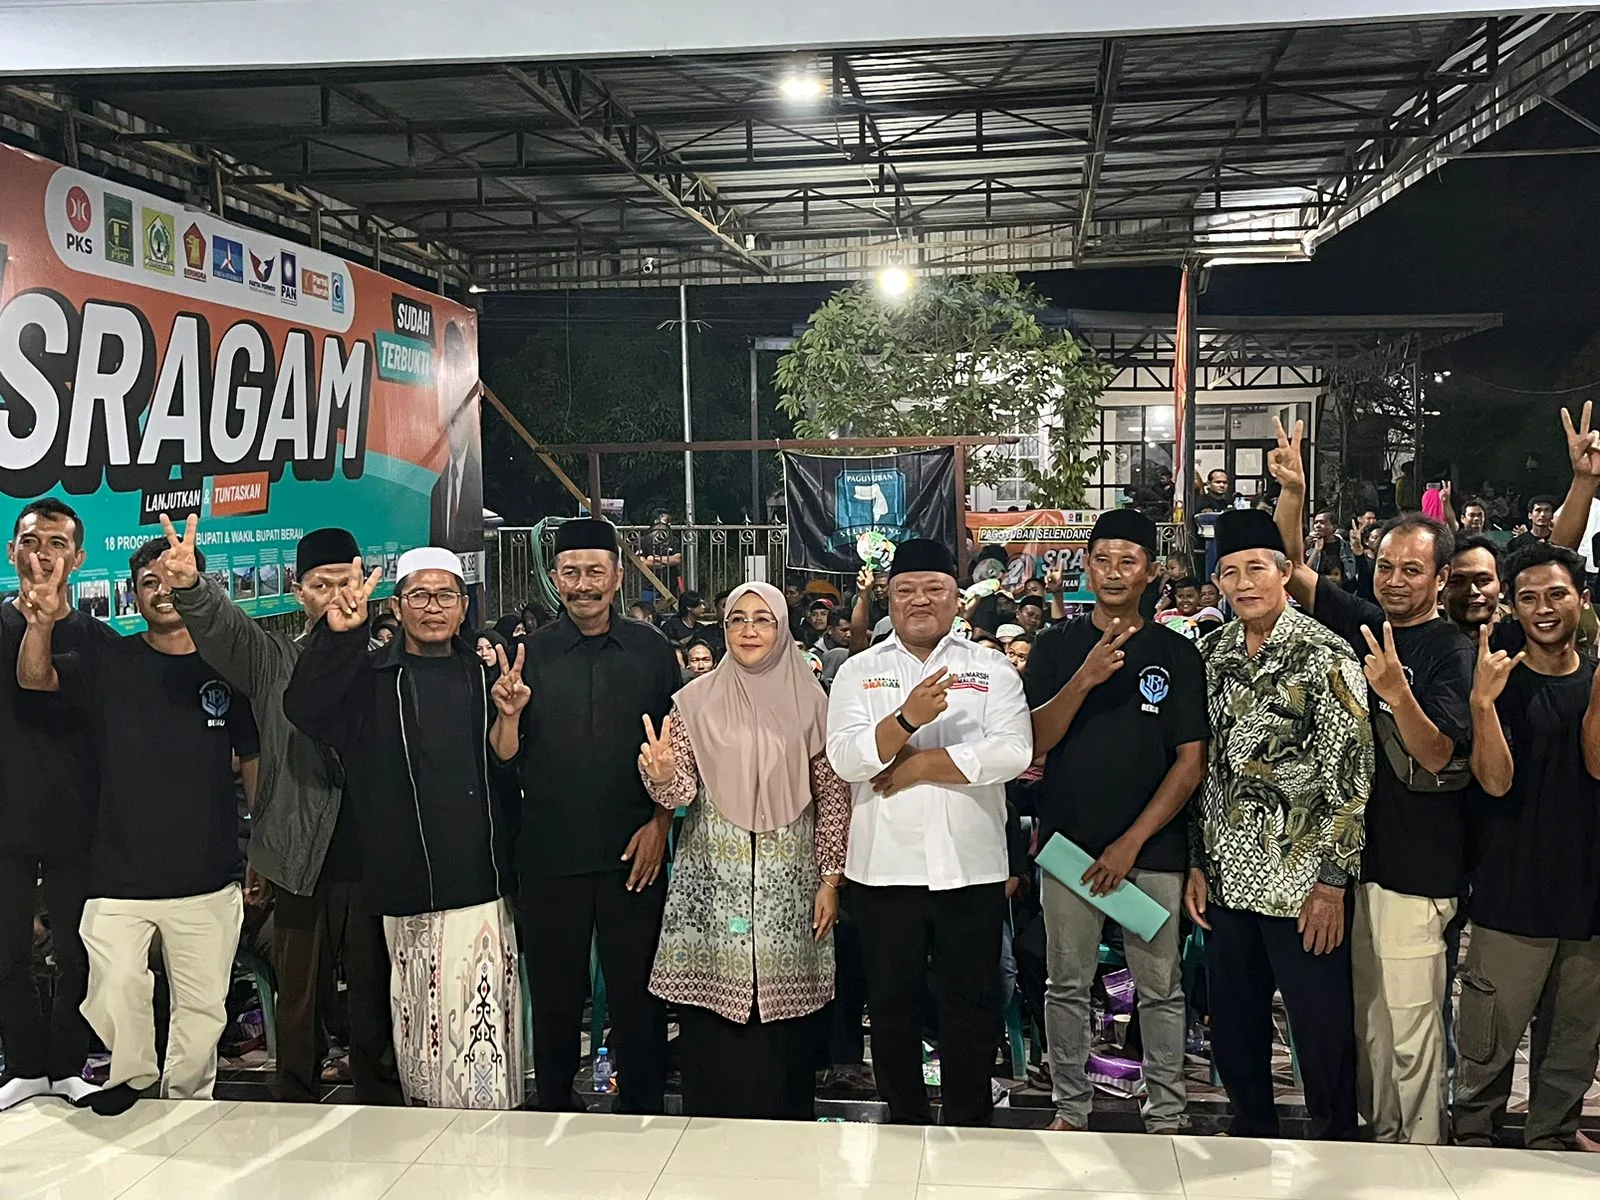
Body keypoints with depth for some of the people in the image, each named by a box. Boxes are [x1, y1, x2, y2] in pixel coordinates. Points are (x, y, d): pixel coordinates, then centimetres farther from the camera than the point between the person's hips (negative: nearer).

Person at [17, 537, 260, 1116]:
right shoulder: (109, 663, 3)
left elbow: (255, 760, 9)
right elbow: (34, 677, -13)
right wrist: (41, 623, -35)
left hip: (207, 878, 0)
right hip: (119, 878, 0)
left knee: (203, 1005, 9)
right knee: (115, 997, -1)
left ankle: (186, 1102, 30)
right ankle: (130, 1078, 28)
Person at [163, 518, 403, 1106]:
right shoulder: (273, 660, 7)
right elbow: (221, 627, -13)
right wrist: (190, 586, -34)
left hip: (374, 864, 0)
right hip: (300, 865, 1)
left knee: (375, 1006, 8)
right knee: (298, 1006, 10)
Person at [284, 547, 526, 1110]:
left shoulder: (487, 677, 12)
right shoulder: (371, 678, 7)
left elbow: (509, 771, 9)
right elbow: (302, 709, -10)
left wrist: (509, 717, -11)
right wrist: (335, 634, -24)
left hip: (481, 886, 1)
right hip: (409, 890, -1)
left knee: (484, 1024, -2)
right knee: (420, 1027, 3)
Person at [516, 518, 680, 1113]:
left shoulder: (651, 651, 4)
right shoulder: (531, 653, 3)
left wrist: (660, 823, -2)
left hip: (633, 851, 0)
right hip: (550, 852, 1)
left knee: (637, 990, 6)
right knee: (555, 991, 11)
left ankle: (643, 1110, 23)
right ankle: (555, 1106, 29)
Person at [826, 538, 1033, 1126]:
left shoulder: (992, 669, 4)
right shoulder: (859, 672, 6)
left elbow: (1013, 752, -11)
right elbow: (845, 758, -9)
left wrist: (916, 766, -13)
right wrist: (908, 718, -25)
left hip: (971, 864, 0)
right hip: (884, 865, 1)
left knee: (972, 1001, 9)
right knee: (892, 1001, 11)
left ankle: (970, 1126, 24)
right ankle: (904, 1122, 27)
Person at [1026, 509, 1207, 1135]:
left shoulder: (1177, 653, 1)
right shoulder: (1056, 646, 5)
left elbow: (1190, 761, -2)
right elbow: (1035, 741, -4)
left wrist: (1132, 841, -9)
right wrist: (1084, 680, -20)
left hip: (1152, 848, -1)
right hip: (1068, 843, 1)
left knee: (1161, 989, 6)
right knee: (1067, 985, 9)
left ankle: (1166, 1116, 19)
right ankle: (1070, 1108, 22)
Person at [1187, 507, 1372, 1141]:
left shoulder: (1324, 654, -9)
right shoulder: (1212, 653, 8)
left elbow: (1349, 773, -12)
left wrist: (1333, 881, -14)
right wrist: (1197, 863, 9)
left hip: (1301, 879, -5)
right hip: (1227, 876, 6)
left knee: (1322, 1027, 5)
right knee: (1232, 1024, 15)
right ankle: (1251, 1132, 34)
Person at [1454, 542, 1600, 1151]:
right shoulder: (1500, 680, -3)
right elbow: (1496, 781, -14)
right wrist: (1482, 701, -29)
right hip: (1512, 893, -3)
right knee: (1489, 1043, -1)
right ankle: (1473, 1143, 16)